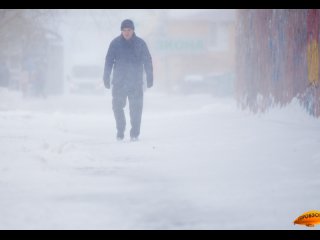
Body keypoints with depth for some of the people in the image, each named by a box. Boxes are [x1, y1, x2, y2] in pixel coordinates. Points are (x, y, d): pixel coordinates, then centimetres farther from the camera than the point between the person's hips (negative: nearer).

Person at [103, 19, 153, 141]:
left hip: (136, 83, 0)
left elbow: (147, 61, 4)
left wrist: (150, 78, 0)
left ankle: (134, 133, 6)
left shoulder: (140, 43, 1)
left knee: (136, 108, -2)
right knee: (117, 106, -2)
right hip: (119, 82, 0)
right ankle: (120, 132, 13)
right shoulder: (115, 43, 1)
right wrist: (106, 78, -1)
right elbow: (108, 61, 4)